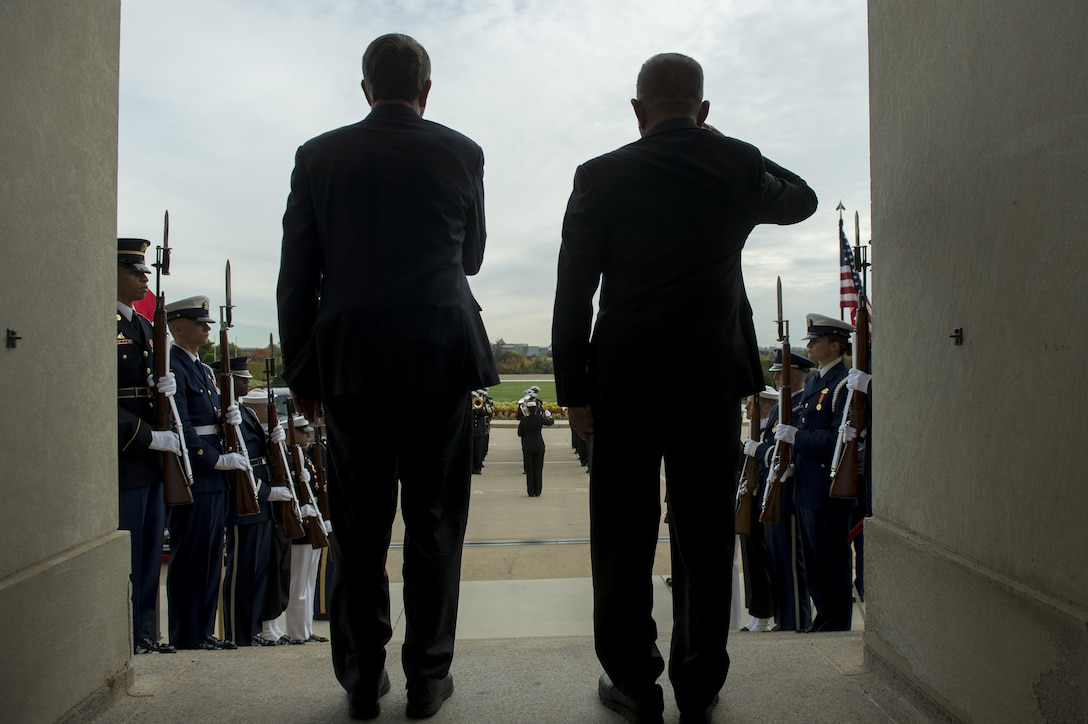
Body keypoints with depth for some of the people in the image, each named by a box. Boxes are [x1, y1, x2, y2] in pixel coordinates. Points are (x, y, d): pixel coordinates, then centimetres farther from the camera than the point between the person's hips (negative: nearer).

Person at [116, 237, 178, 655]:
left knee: (149, 550, 13)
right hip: (122, 460, -9)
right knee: (124, 551, -2)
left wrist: (164, 386, -1)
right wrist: (151, 436, -19)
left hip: (151, 460, 9)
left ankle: (142, 633, 22)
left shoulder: (143, 326, 17)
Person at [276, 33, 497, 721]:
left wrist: (301, 371, 11)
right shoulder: (461, 152, 4)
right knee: (434, 521, 7)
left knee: (360, 525, 9)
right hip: (439, 354, -1)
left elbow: (296, 272, 5)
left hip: (348, 360, 2)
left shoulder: (318, 155, 6)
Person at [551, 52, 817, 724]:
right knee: (705, 540, 11)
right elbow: (801, 199, 23)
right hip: (713, 379, 2)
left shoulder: (601, 177, -4)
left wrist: (574, 390, 2)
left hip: (625, 382, -1)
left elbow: (574, 294, -4)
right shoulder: (738, 166, 1)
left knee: (625, 541, 9)